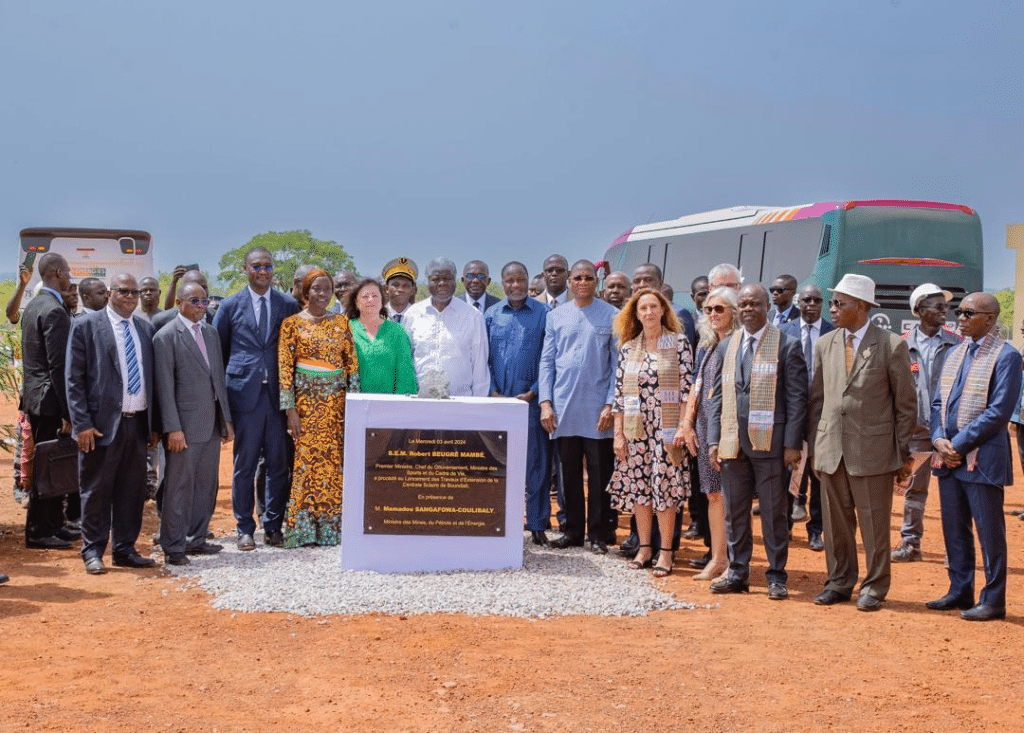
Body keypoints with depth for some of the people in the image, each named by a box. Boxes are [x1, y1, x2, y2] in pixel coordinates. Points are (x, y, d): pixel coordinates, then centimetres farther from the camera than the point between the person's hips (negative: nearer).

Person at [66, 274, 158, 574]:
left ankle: (125, 549, 20)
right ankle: (93, 552, 12)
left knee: (132, 491, 9)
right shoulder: (86, 326, -2)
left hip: (138, 423, 5)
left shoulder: (145, 328, 13)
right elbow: (73, 378, -5)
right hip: (102, 423, -5)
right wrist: (82, 423, -12)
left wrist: (155, 423, 11)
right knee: (97, 490, 2)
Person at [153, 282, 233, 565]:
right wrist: (173, 428, -16)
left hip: (212, 425, 7)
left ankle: (196, 539, 22)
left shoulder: (211, 333, 15)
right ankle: (173, 547, 6)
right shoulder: (166, 337, -7)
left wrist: (226, 419, 15)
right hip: (185, 425, -7)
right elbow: (165, 386, -11)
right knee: (179, 486, -2)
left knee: (206, 484, 11)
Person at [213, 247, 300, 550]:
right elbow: (216, 349, 11)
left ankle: (273, 526, 15)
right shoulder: (231, 306, 6)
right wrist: (224, 386, 5)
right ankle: (244, 528, 13)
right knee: (245, 465, 3)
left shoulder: (288, 305, 8)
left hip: (277, 394, 1)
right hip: (244, 393, -1)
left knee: (279, 464, 3)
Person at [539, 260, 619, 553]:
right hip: (563, 410, 3)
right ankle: (573, 531, 19)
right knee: (569, 473, 9)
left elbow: (617, 364, 0)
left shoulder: (611, 316, 1)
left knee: (599, 474, 2)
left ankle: (599, 534, 10)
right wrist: (545, 402, 0)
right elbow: (546, 361, 9)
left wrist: (611, 404, -7)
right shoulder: (556, 316, 9)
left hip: (597, 409, -3)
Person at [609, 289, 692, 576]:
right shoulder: (628, 348, 8)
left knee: (665, 486, -2)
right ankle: (644, 548, 17)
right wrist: (618, 433, 3)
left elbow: (687, 388, -4)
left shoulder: (679, 343, -1)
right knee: (638, 486, 6)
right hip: (635, 429, 3)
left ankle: (665, 552, 5)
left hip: (666, 428, -3)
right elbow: (619, 394, 7)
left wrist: (683, 427, -10)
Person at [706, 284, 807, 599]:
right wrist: (713, 440, 5)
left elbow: (797, 398, -4)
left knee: (774, 513, 2)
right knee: (734, 511, 9)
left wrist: (792, 443, -10)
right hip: (733, 443, 4)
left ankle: (777, 577, 12)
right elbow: (717, 396, 13)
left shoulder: (787, 346, -1)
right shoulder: (726, 346, 13)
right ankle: (737, 573, 20)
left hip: (770, 443, -4)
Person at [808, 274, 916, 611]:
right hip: (831, 450, 4)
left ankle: (874, 587, 17)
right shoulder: (824, 345, 8)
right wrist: (813, 446, 7)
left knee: (874, 523, 4)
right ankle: (839, 582, 24)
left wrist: (903, 453, -2)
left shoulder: (892, 345, -5)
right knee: (836, 522, 11)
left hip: (873, 450, -4)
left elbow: (906, 404, -2)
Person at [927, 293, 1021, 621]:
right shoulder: (954, 354, 13)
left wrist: (958, 444, -15)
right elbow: (938, 402, 14)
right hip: (949, 458, 7)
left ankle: (993, 601, 10)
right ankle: (960, 592, 24)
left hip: (983, 458, -7)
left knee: (989, 532, 2)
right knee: (954, 529, 13)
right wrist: (939, 440, -3)